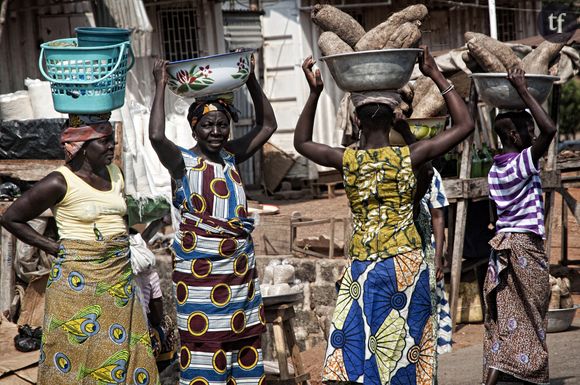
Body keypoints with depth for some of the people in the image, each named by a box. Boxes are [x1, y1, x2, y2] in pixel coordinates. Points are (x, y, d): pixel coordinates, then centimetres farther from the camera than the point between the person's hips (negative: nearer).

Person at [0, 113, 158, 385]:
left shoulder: (115, 174, 8)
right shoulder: (60, 183, -10)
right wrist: (56, 248, -6)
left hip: (119, 280, 6)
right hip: (78, 280, -6)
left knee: (121, 354, 6)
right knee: (75, 353, -1)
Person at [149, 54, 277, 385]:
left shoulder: (232, 156, 10)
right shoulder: (184, 162, -6)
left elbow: (268, 124, 13)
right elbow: (156, 136, -25)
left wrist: (251, 80, 6)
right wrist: (161, 86, -16)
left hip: (240, 267, 6)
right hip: (200, 268, -6)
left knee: (244, 343, 9)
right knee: (203, 344, -4)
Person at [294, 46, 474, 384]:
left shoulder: (347, 160, -4)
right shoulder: (410, 157, -7)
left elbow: (302, 142, 15)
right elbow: (465, 125, 0)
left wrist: (314, 93, 11)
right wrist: (437, 77, 1)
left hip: (363, 267, 0)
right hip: (407, 264, 0)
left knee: (352, 352, -1)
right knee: (405, 351, 7)